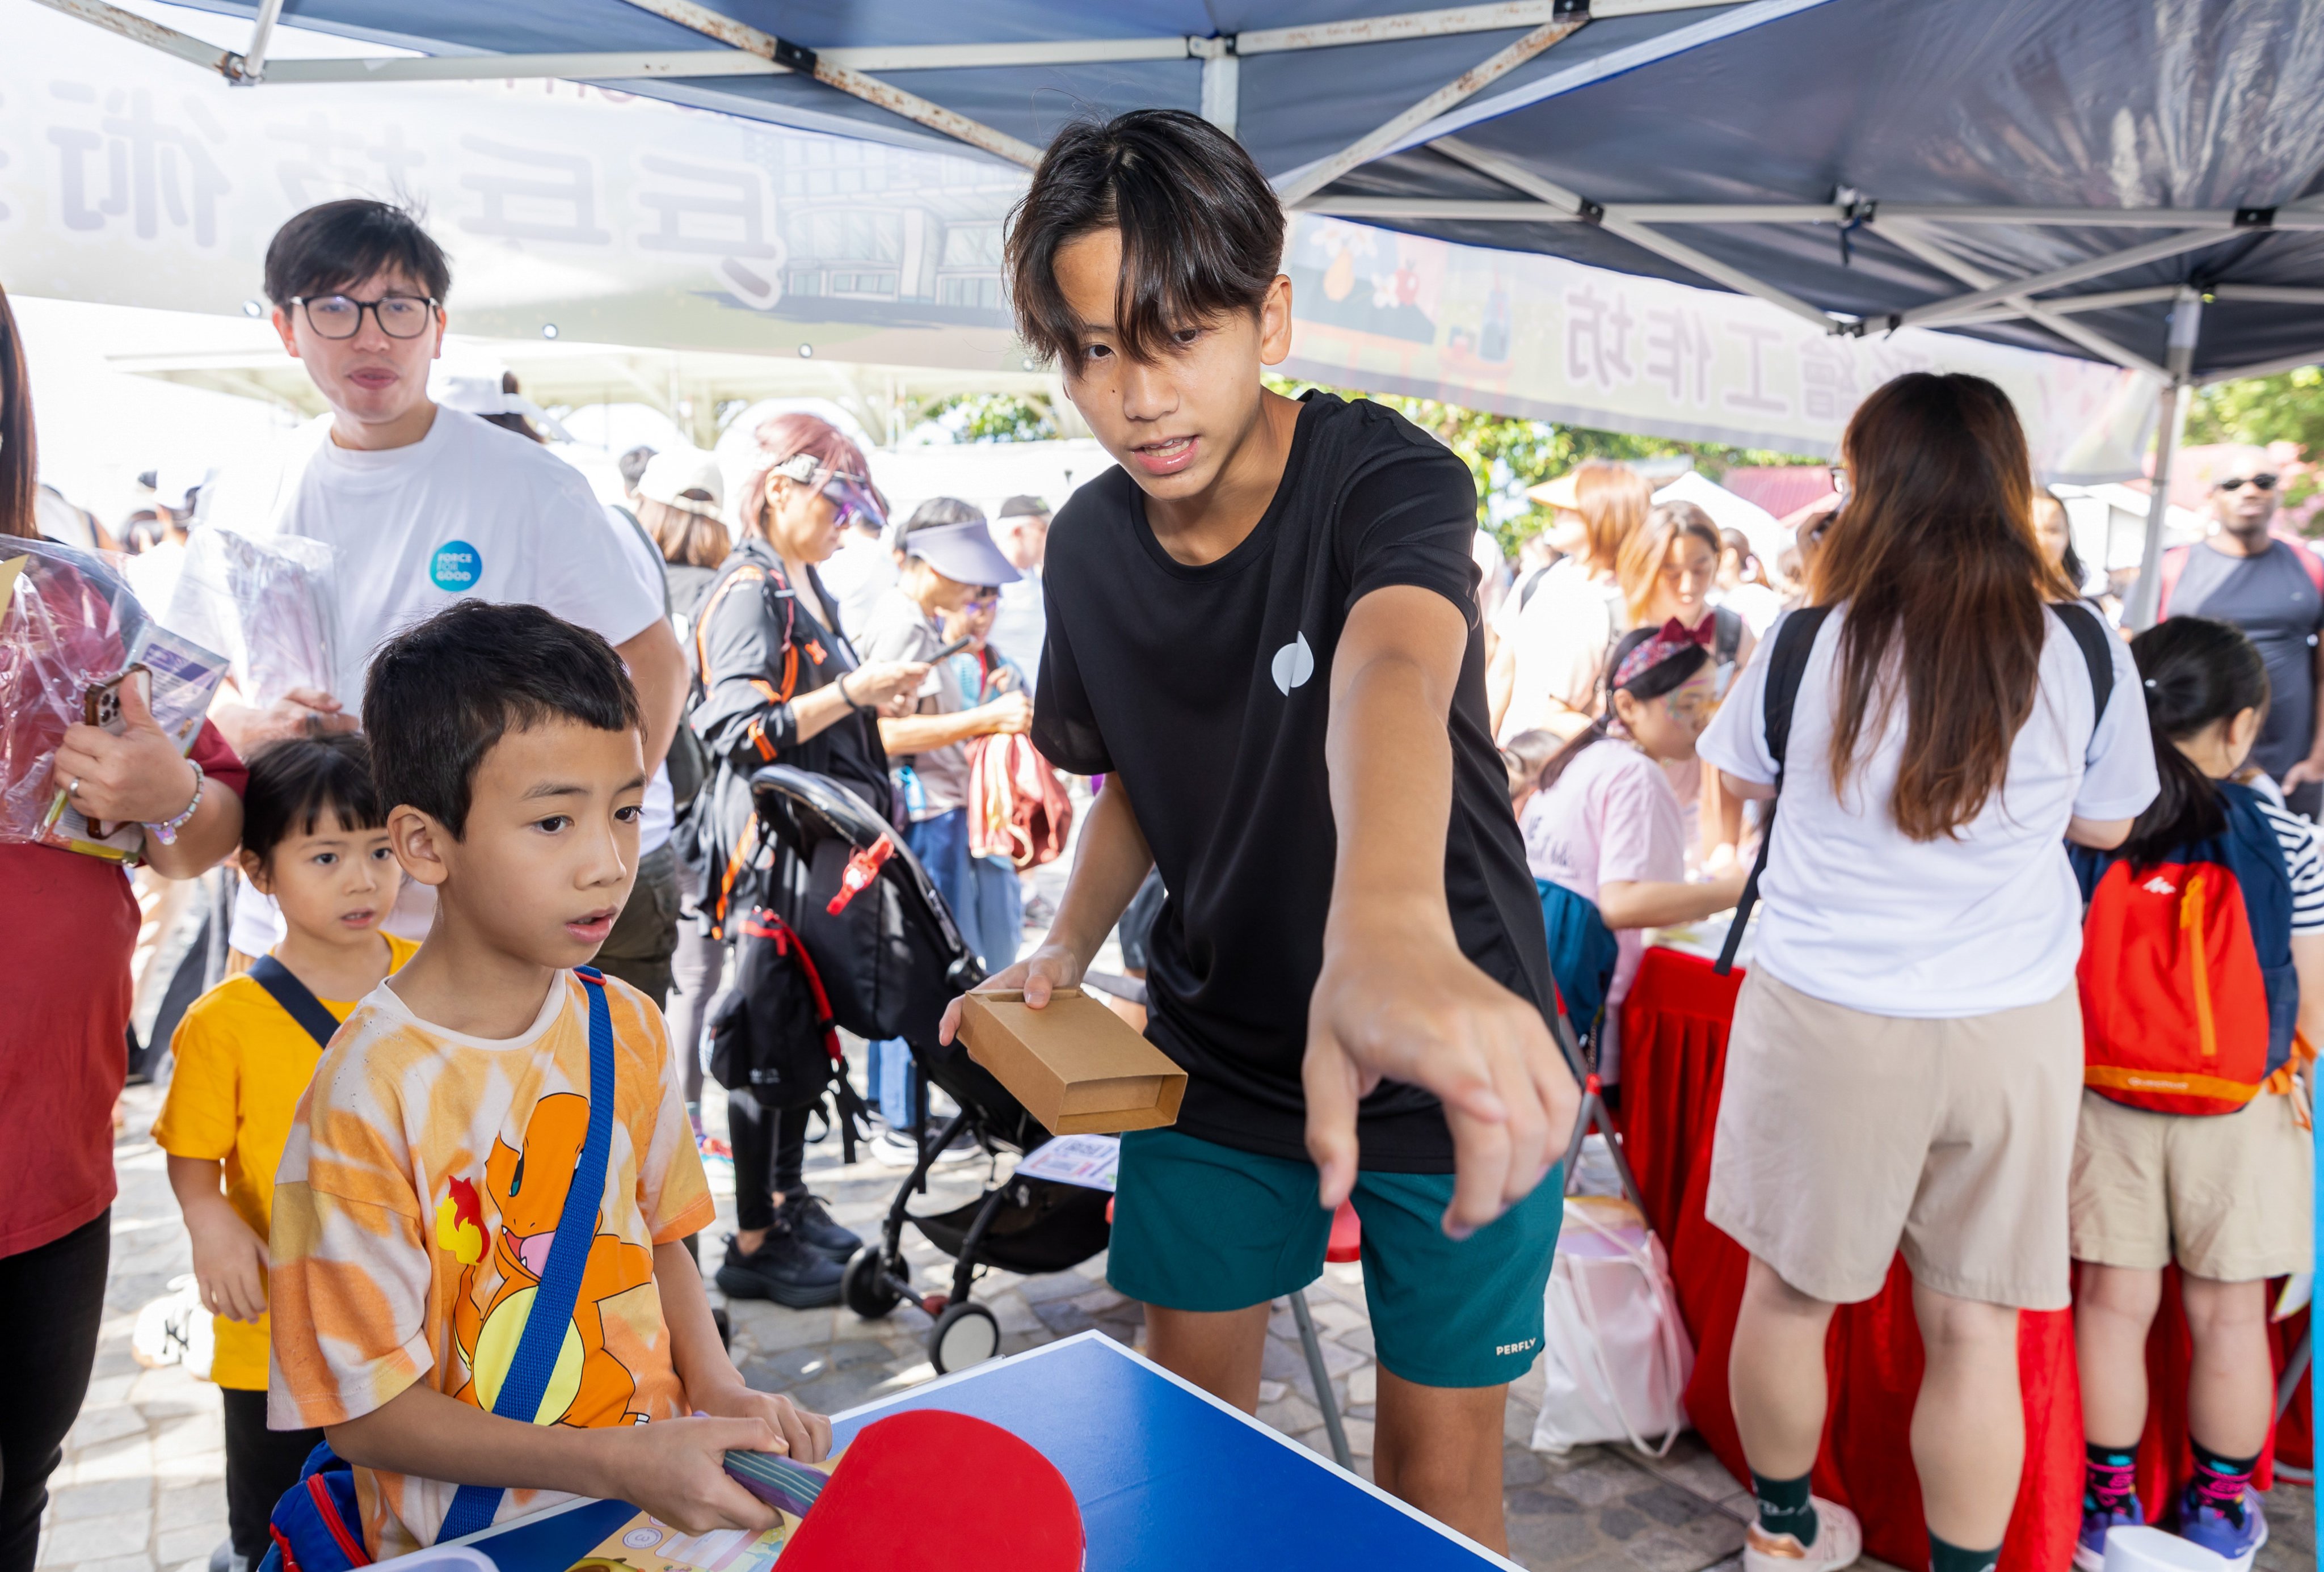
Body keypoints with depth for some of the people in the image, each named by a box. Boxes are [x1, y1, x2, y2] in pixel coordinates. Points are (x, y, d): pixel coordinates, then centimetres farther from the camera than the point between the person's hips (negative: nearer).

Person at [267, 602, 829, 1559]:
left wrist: (714, 1387, -3)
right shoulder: (370, 1092, -17)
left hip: (663, 1472, 5)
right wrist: (616, 1464, -20)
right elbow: (367, 1409, -12)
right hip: (474, 1536, -5)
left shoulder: (626, 1027, 1)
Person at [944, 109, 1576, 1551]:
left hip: (1451, 1065, -4)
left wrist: (1389, 933, -66)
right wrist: (1067, 950, -7)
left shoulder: (1388, 478, -22)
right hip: (1214, 1049, 4)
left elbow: (1389, 677, -45)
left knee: (1439, 1470, 8)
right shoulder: (1089, 548, -5)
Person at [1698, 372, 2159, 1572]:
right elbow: (2107, 823, 8)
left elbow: (1738, 779, 8)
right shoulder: (2085, 652, -8)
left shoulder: (1806, 642, -12)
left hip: (1824, 1018, -1)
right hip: (2012, 1028, 1)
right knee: (1973, 1326, 12)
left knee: (1787, 1291, 17)